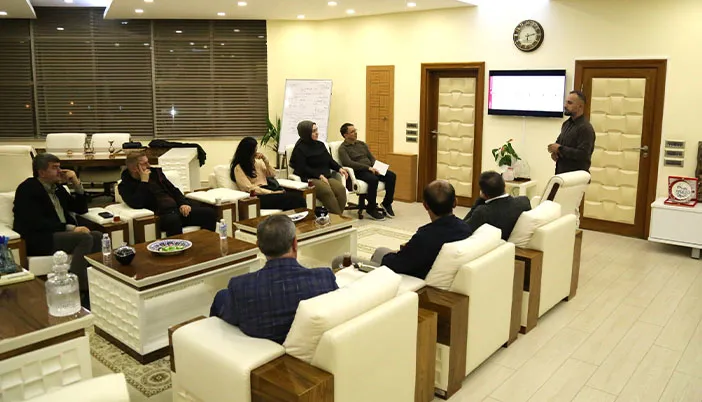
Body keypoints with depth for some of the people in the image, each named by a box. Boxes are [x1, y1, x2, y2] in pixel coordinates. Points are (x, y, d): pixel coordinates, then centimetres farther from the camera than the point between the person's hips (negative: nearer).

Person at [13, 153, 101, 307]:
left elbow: (81, 209, 19)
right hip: (38, 239, -7)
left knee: (98, 236, -19)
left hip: (62, 234, 7)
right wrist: (70, 228, -23)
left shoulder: (57, 187, 18)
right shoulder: (27, 189, -4)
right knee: (85, 238, -29)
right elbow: (36, 222, -17)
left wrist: (76, 183, 6)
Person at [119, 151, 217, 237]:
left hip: (177, 209, 6)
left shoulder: (155, 172, 19)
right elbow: (137, 204, -16)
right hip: (159, 216, -6)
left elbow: (173, 190, 22)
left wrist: (184, 203, 3)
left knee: (210, 213, -14)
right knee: (173, 220, -42)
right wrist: (144, 181, -10)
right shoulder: (125, 186, 3)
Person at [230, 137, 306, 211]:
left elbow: (272, 175, 16)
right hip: (259, 196, -7)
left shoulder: (258, 161, 18)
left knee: (298, 196, -25)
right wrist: (272, 192, -16)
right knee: (293, 199, -31)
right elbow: (250, 188, -12)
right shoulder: (239, 168, -3)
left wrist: (265, 160, 2)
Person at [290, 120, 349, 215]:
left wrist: (339, 168, 2)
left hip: (326, 177, 6)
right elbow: (303, 168, -9)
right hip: (309, 179, -6)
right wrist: (319, 175, -18)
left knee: (341, 188, -25)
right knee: (327, 190, -35)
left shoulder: (320, 144, 21)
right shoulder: (300, 149, 1)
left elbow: (330, 160, 22)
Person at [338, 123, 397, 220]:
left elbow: (372, 158, 20)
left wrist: (375, 168, -3)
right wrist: (368, 167, -22)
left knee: (391, 176, -15)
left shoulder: (362, 144, 21)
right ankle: (371, 208, -20)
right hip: (358, 172, -7)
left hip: (370, 169, 7)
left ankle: (387, 203, -2)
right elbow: (349, 163, -17)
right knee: (373, 179, -36)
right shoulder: (343, 148, -1)